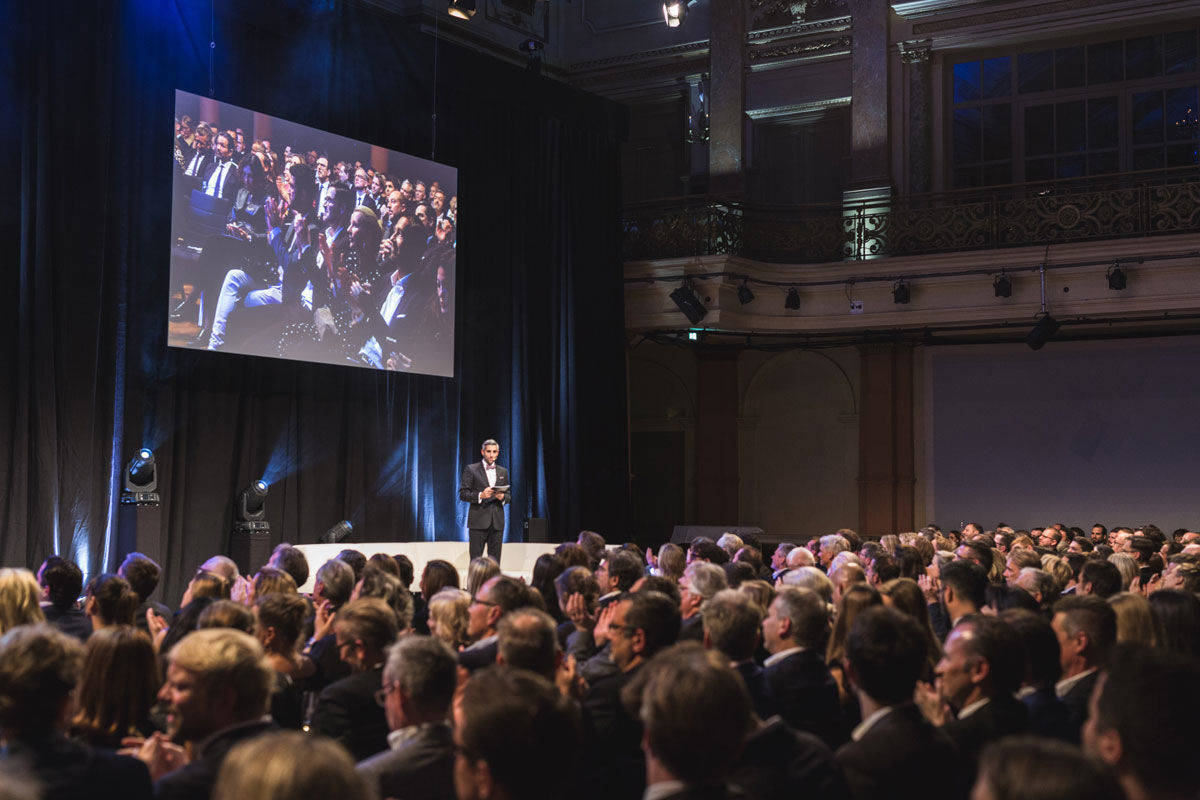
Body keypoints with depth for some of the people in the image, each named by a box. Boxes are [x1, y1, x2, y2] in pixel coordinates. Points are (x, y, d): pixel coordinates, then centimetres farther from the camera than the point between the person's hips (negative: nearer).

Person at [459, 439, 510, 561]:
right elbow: (463, 494, -2)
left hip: (497, 522, 4)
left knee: (495, 561, 2)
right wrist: (480, 495, -17)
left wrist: (502, 497, -5)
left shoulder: (503, 472, 16)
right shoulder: (471, 469, 3)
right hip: (478, 521, -4)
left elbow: (508, 495, 18)